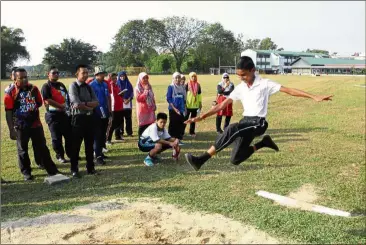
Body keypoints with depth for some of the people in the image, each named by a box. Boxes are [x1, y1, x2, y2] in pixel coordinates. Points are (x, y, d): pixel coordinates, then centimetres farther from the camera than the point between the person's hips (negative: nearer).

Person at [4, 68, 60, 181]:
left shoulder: (33, 88, 0)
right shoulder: (10, 91, -11)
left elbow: (39, 103, 16)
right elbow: (8, 112, -10)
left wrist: (32, 108, -1)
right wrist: (11, 130, -11)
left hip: (36, 124, 3)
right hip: (20, 126, -3)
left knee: (42, 147, 11)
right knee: (22, 150, 10)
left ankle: (51, 169, 19)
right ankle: (26, 172, 24)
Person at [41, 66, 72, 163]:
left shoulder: (61, 85, 15)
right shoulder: (46, 86, -7)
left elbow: (67, 97, 17)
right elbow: (48, 101, -18)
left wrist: (68, 107, 1)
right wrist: (62, 106, -15)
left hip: (65, 113, 6)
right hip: (53, 115, -6)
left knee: (69, 135, 10)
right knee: (56, 137, 2)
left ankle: (71, 154, 24)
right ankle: (60, 156, 15)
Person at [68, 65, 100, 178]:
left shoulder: (89, 87, 12)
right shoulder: (73, 86, -7)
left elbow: (96, 103, 0)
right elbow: (77, 104, -18)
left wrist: (85, 104, -14)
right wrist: (90, 106, -5)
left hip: (89, 117, 6)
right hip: (78, 118, -6)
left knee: (89, 144, 12)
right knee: (76, 145, 3)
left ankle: (90, 168, 23)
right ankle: (74, 170, 15)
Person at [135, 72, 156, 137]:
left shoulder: (149, 86, 13)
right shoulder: (137, 88, -6)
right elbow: (138, 98, -17)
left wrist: (154, 105, 12)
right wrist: (145, 91, -17)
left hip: (150, 109, 5)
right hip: (142, 109, -5)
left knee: (150, 125, 5)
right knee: (142, 125, -3)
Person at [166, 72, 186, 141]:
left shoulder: (182, 87, 9)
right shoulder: (171, 87, -6)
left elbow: (184, 98, 14)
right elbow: (168, 99, -8)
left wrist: (185, 108, 10)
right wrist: (174, 108, -15)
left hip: (181, 110, 5)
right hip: (173, 109, -5)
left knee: (181, 125, 6)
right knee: (173, 125, -1)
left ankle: (179, 139, 17)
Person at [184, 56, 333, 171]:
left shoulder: (265, 84, -3)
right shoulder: (240, 88, 10)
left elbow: (289, 90, -7)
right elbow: (223, 104, 10)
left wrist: (314, 97, -15)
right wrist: (202, 117, 3)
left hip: (258, 123, -6)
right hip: (246, 121, 6)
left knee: (231, 130, -34)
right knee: (236, 159, -1)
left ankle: (201, 159, -31)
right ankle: (263, 143, 19)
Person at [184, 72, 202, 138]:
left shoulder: (198, 85, 6)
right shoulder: (187, 85, -6)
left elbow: (199, 94, 12)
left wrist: (200, 103, 9)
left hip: (195, 105, 4)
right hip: (188, 105, -4)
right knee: (185, 118, 2)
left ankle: (192, 132, 18)